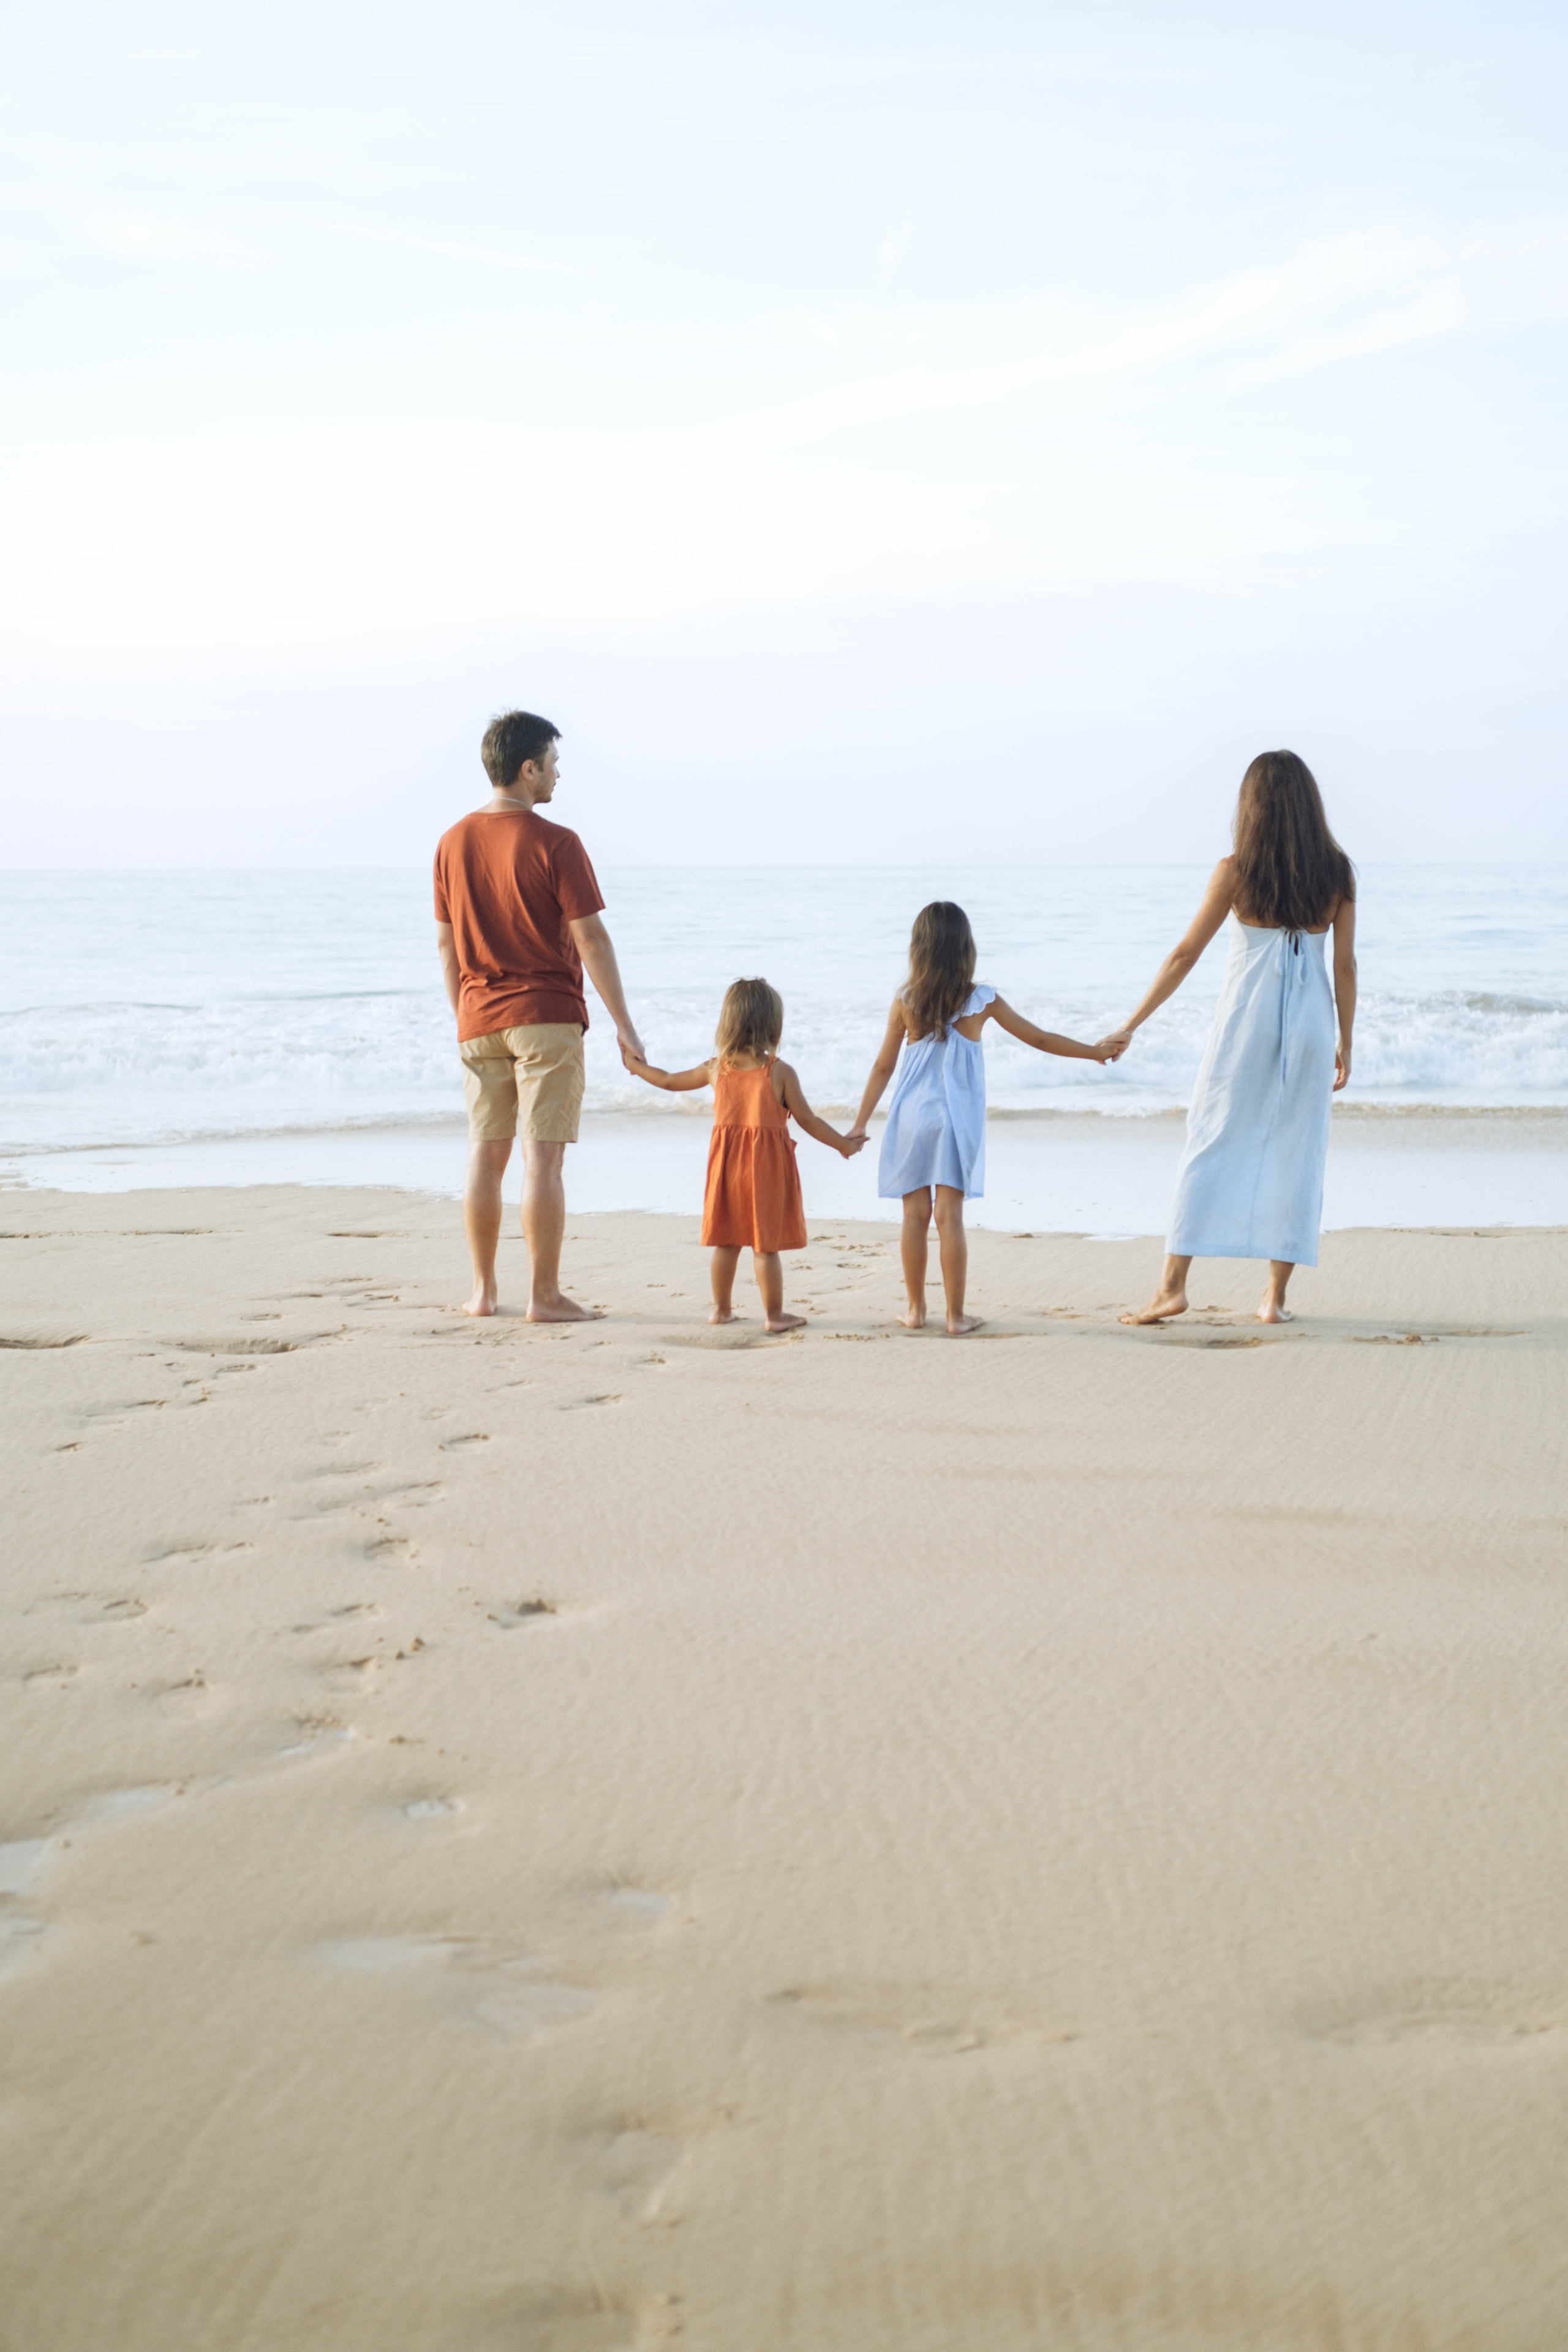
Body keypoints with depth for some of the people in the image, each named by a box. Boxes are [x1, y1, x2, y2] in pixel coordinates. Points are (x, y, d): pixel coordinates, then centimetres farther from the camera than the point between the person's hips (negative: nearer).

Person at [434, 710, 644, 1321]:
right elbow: (591, 938, -12)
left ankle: (483, 1290, 15)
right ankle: (544, 1295, -2)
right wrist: (624, 1025, -7)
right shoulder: (554, 844, -12)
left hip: (480, 1019, 5)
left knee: (485, 1154, 11)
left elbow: (446, 944, 10)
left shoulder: (453, 843, 6)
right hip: (547, 1018, -5)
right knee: (543, 1156, -4)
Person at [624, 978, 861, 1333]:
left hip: (727, 1162, 4)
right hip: (768, 1165, -4)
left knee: (726, 1241, 14)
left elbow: (670, 1081, 16)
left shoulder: (715, 1068, 2)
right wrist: (844, 1144, 3)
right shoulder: (780, 1072, -11)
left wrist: (637, 1066, 35)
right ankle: (774, 1314, 7)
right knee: (765, 1245, 1)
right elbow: (807, 1120, -8)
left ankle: (722, 1308, 23)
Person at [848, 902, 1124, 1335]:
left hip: (912, 1117, 1)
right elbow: (1040, 1039, 5)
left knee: (915, 1214, 7)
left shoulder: (905, 1002, -3)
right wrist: (1095, 1052, 19)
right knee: (950, 1215, -1)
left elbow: (883, 1066, 3)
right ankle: (956, 1316, 2)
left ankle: (916, 1309, 15)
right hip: (957, 1118, -1)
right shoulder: (983, 1001, -3)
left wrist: (860, 1123, 11)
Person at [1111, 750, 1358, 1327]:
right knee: (1294, 1154, 6)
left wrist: (1132, 1025, 3)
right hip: (1310, 1019, 2)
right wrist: (1345, 1043, 11)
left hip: (1247, 1018, -2)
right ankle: (1275, 1297, 7)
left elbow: (1184, 955, -3)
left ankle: (1173, 1285, 0)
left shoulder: (1236, 872, -5)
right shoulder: (1337, 873, 2)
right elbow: (1345, 964, 3)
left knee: (1210, 1146, 3)